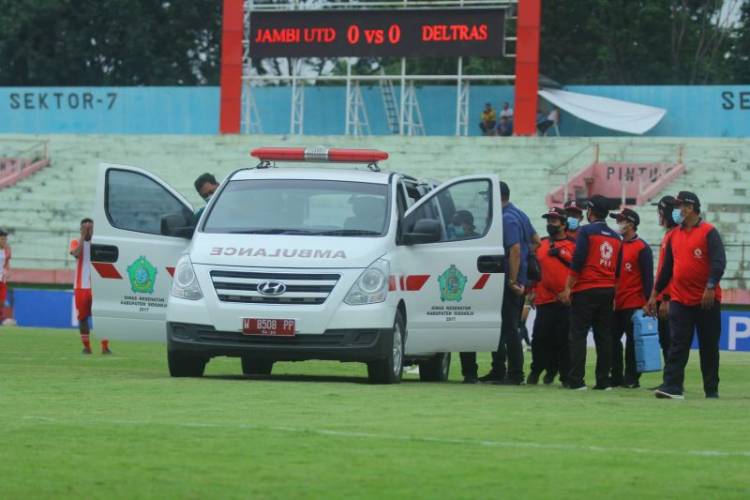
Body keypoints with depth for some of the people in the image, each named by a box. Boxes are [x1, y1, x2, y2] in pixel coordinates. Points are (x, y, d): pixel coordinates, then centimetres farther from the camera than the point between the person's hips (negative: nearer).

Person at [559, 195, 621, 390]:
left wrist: (568, 288, -9)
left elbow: (577, 262, -12)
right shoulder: (615, 237, 14)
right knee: (604, 336, 7)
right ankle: (603, 380, 4)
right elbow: (617, 267, 16)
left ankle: (576, 380, -11)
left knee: (578, 335, -5)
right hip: (608, 291, 6)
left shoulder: (586, 231, -5)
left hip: (585, 290, -6)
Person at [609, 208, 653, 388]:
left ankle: (631, 378, 1)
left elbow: (648, 277, -9)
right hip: (616, 304, 7)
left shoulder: (642, 248, -6)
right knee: (613, 339, 7)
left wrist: (648, 302, -14)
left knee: (632, 341, -3)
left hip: (634, 304, -7)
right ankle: (616, 377, 13)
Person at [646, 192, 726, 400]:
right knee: (677, 345, -5)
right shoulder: (674, 235, 12)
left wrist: (710, 287, -24)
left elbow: (719, 262, -13)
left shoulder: (708, 232, -5)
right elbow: (667, 267, 18)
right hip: (679, 300, 4)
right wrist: (655, 294, 15)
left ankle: (712, 389, 12)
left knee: (709, 347, 4)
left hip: (707, 300, -4)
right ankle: (672, 386, -11)